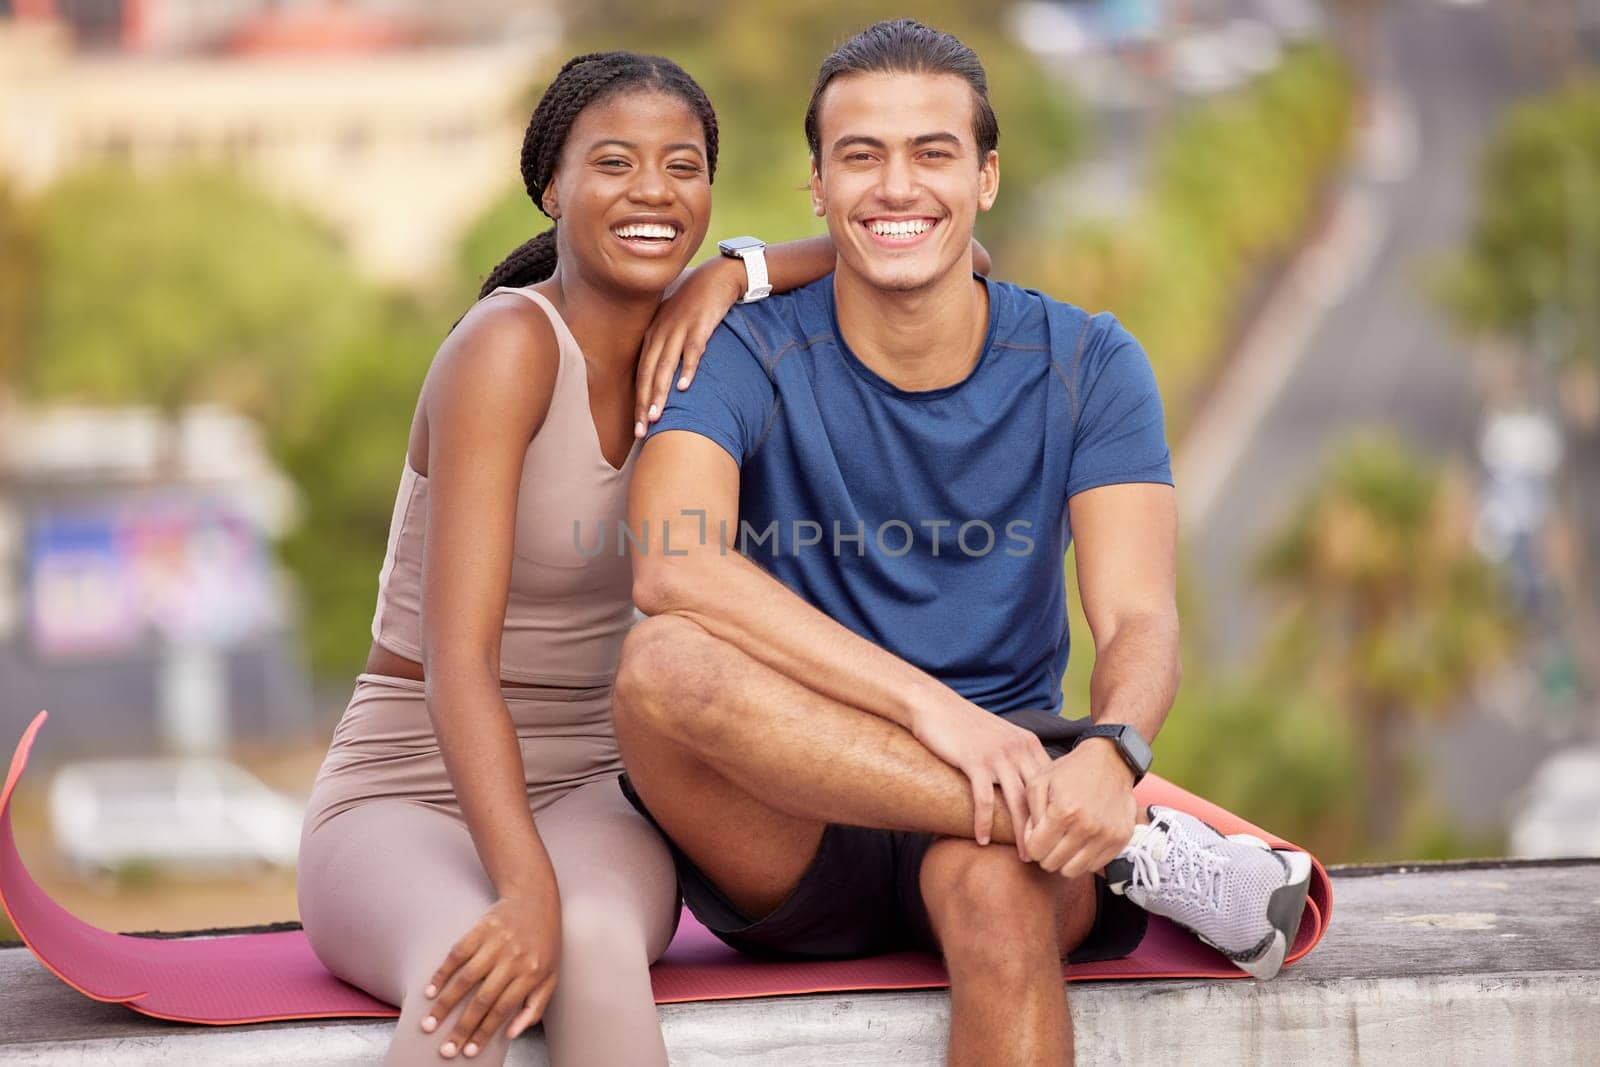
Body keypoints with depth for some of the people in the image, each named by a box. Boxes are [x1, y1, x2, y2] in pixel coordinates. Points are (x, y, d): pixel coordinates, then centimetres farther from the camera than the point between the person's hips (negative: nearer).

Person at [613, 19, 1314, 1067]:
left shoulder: (1086, 364, 4)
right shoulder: (748, 359, -2)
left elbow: (1140, 622, -7)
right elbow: (672, 566, -21)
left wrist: (1110, 752, -33)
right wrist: (928, 703, -33)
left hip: (1000, 788, 0)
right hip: (789, 844, 1)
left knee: (1000, 885, -38)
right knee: (665, 663, -33)